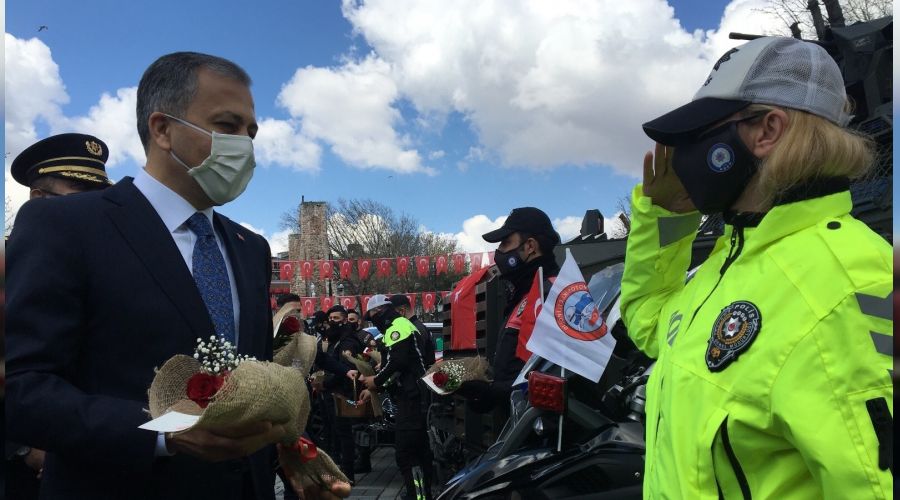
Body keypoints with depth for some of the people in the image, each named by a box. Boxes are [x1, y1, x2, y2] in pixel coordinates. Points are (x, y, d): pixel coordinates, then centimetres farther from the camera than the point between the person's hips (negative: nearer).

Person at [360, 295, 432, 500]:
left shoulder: (397, 327, -9)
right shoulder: (404, 325, 23)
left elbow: (397, 362, -22)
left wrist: (376, 380, -7)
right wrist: (374, 388, 19)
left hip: (411, 398, -11)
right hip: (416, 396, 11)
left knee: (406, 452, -12)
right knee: (419, 449, 16)